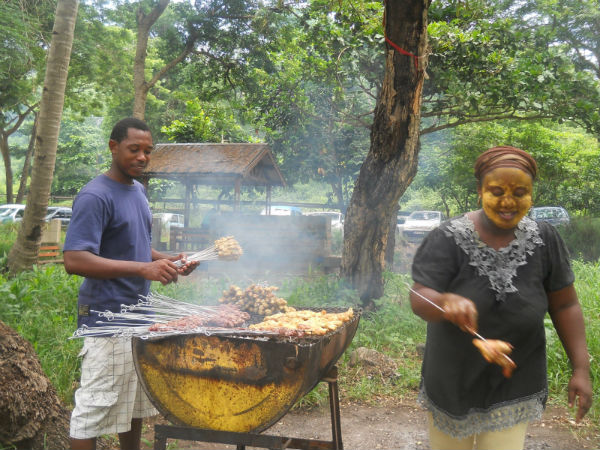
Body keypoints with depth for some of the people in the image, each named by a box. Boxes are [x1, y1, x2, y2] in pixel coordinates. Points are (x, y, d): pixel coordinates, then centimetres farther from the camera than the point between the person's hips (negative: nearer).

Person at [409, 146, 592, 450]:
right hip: (452, 378, -1)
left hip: (513, 385, 1)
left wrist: (581, 368, -5)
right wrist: (447, 302, -43)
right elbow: (418, 299, -21)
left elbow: (565, 306, -1)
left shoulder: (545, 240, -8)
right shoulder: (448, 238, -16)